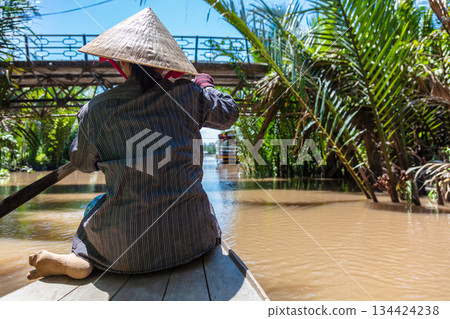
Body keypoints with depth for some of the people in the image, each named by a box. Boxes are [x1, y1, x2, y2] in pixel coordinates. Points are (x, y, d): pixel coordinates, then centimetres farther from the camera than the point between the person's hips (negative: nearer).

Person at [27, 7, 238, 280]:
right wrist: (206, 84, 33)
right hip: (191, 236, 2)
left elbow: (83, 162, 13)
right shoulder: (188, 95, -4)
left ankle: (79, 261, 5)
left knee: (95, 209, 32)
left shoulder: (97, 109, -4)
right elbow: (229, 114, 16)